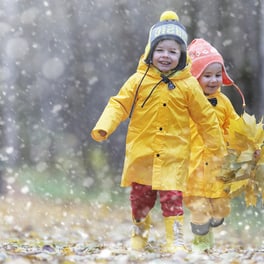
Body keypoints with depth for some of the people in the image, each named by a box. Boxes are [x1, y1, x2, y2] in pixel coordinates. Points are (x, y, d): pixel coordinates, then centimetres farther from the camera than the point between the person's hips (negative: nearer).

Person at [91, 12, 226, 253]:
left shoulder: (188, 85, -2)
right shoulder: (139, 80, -2)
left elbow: (205, 117, 6)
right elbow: (119, 104, -4)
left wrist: (217, 146, 11)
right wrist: (103, 127, -20)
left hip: (173, 155, -1)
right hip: (141, 152, 1)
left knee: (172, 197, -9)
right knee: (140, 197, 12)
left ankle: (175, 240, 0)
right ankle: (140, 233, 36)